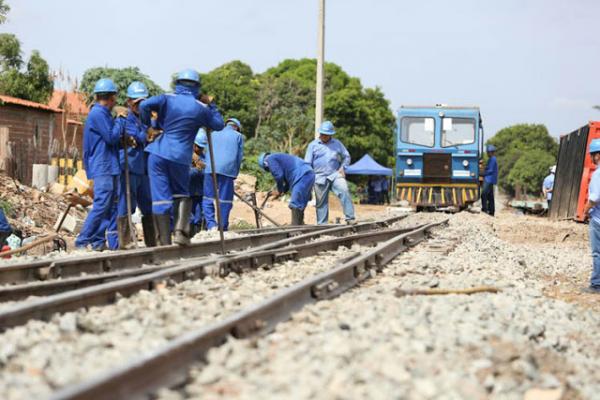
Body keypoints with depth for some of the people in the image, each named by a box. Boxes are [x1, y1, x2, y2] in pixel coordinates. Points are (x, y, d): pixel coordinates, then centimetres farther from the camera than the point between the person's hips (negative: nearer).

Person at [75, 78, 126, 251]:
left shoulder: (102, 114, 19)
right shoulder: (98, 114, -12)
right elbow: (111, 137, -15)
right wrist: (121, 119, -4)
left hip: (109, 167, 10)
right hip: (103, 167, -10)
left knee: (111, 206, 9)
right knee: (101, 205, -14)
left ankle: (99, 241, 9)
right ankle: (82, 242, -12)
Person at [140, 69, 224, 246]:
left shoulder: (168, 99, 1)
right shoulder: (201, 108, 4)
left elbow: (145, 105, -14)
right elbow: (219, 124, 18)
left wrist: (148, 126, 1)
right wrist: (210, 104, 26)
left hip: (158, 154, 0)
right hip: (180, 157, 0)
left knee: (160, 197, 2)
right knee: (182, 194, 19)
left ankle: (165, 241, 1)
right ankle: (181, 231, -1)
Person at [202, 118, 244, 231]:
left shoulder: (214, 134, 23)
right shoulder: (238, 136, 15)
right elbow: (240, 156, 10)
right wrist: (235, 174, 16)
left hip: (210, 169, 2)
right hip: (228, 170, -2)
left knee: (208, 199, 4)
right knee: (225, 200, 3)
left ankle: (211, 224, -14)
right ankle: (223, 228, 4)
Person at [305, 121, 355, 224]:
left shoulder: (337, 144, 13)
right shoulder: (313, 145, 8)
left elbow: (346, 157, 20)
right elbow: (307, 164, 7)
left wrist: (343, 167, 2)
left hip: (335, 175, 0)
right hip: (320, 177, 0)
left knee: (344, 191, -23)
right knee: (321, 202, 2)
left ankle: (350, 218, -23)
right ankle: (322, 224, 8)